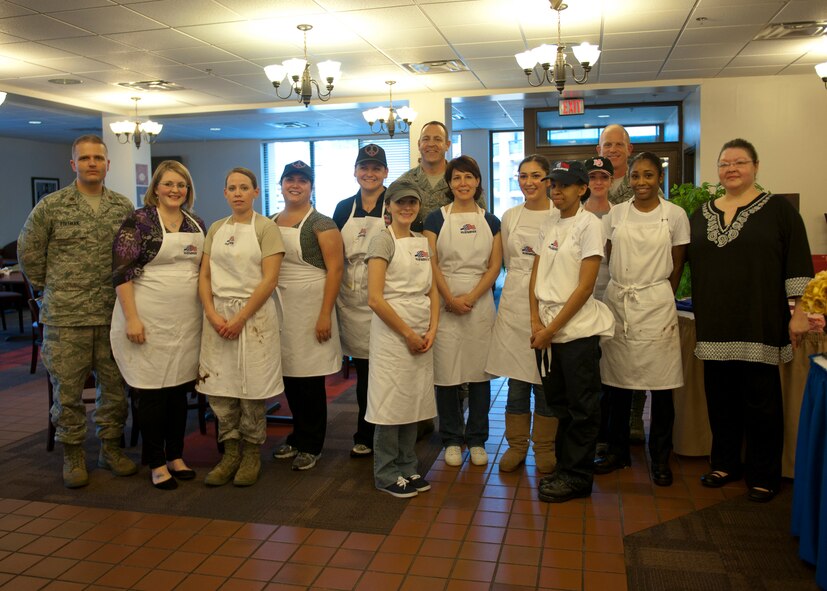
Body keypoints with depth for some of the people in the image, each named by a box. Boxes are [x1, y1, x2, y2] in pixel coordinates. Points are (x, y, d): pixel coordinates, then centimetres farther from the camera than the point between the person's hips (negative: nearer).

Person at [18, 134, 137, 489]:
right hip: (65, 317, -2)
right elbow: (28, 252, 6)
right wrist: (50, 288, 7)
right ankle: (73, 455, 19)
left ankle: (111, 448, 25)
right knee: (67, 389, 4)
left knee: (116, 385, 9)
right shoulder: (51, 206, -2)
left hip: (113, 315, 3)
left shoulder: (124, 207, 6)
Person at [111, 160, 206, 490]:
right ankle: (157, 464, 13)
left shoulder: (197, 225, 10)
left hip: (186, 320, 5)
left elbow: (205, 268, 18)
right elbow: (122, 271, -11)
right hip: (149, 320, -5)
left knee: (180, 388, 11)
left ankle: (176, 456, 24)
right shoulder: (139, 221, -6)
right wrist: (132, 319, -17)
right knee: (152, 391, 1)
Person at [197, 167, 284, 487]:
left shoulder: (266, 228, -2)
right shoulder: (216, 229, 12)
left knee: (251, 389, 2)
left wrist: (240, 319, -14)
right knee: (219, 388, 3)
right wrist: (212, 314, -7)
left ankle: (252, 454, 18)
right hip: (217, 316, 4)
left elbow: (269, 279, -10)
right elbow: (205, 275, 9)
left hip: (254, 314, -4)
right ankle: (231, 452, 19)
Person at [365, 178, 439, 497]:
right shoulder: (383, 240, -8)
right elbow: (375, 298, -16)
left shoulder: (422, 241, 12)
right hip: (391, 331, -6)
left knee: (414, 400, 13)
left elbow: (432, 291, 12)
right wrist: (408, 334, -13)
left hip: (422, 334, 7)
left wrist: (431, 330, -3)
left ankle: (407, 467, 27)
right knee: (392, 402, 1)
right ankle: (386, 474, 16)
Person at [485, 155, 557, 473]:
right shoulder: (510, 216, 9)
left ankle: (544, 447, 20)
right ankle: (516, 444, 21)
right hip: (514, 302, 3)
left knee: (545, 378, 4)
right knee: (516, 377, 7)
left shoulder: (560, 216, -2)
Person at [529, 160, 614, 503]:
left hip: (578, 330, -6)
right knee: (558, 404, 15)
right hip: (547, 331, 7)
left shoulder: (589, 225, -7)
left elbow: (585, 287, -13)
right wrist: (536, 321, -2)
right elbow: (535, 277, 12)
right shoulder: (547, 226, 12)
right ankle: (564, 468, 29)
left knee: (581, 408, 4)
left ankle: (577, 477, 16)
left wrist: (551, 328, -13)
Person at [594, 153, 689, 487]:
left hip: (655, 306, -2)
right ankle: (618, 451, 23)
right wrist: (622, 294, 1)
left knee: (661, 386, 2)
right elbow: (606, 259, 8)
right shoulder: (615, 214, 6)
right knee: (615, 382, 7)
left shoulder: (675, 215, 1)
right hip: (616, 303, 2)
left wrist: (661, 298, 2)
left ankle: (660, 457, 17)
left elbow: (677, 267, 5)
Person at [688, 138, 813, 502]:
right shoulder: (701, 215, 12)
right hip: (715, 326, 4)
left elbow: (797, 264, -5)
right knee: (721, 398, 11)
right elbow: (685, 262, 18)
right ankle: (724, 464, 26)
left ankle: (763, 475, 16)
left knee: (761, 401, 2)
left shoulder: (778, 210, -1)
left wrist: (799, 311, -10)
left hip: (760, 325, -4)